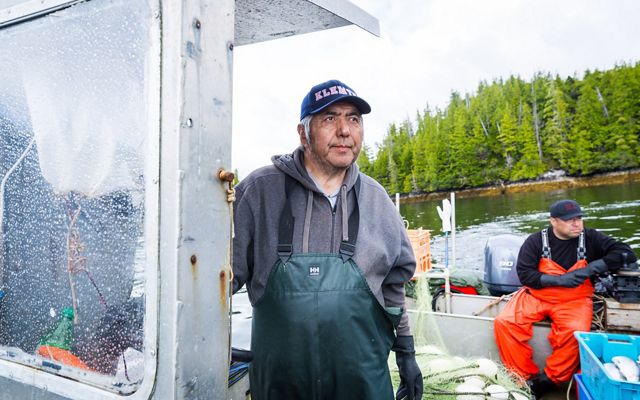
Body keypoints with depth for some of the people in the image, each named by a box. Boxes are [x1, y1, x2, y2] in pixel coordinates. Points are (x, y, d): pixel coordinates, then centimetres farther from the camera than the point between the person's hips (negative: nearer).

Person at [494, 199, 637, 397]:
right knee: (504, 322, -22)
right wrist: (558, 279, -19)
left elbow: (626, 253, -4)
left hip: (573, 299, 0)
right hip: (535, 295, 1)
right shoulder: (536, 241, -1)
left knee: (575, 332, -33)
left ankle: (548, 380, -12)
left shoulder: (590, 238, 2)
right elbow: (524, 273, -8)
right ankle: (525, 378, -7)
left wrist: (592, 268, -16)